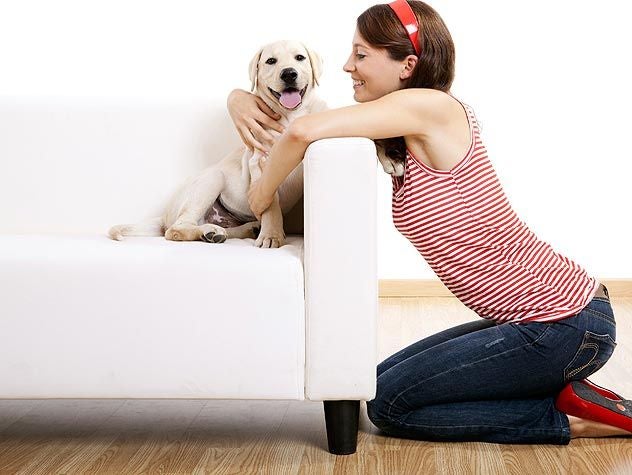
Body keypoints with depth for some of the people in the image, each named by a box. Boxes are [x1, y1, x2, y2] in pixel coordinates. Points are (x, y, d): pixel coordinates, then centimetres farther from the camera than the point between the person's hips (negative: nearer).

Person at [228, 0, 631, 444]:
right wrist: (242, 99, 4)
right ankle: (562, 391, 13)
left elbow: (304, 131, -27)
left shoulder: (430, 106, -17)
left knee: (388, 404, -3)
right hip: (540, 318, 10)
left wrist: (265, 189, -9)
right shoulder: (401, 140, 11)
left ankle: (572, 418, 0)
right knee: (386, 378, 17)